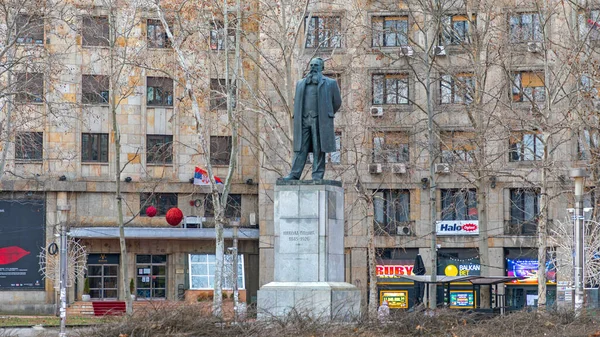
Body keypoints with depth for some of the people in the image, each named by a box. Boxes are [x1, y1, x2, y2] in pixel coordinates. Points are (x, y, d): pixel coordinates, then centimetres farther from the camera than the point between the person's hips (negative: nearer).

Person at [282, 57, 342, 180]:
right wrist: (297, 118, 12)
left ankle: (317, 176, -2)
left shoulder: (330, 83, 8)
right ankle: (294, 174, -7)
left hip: (319, 120, -3)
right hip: (304, 120, 3)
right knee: (300, 149, -3)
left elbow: (337, 102, 12)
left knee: (319, 150, -3)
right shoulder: (300, 83, 19)